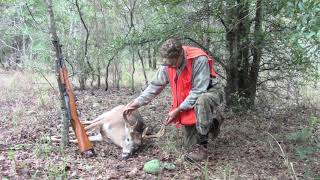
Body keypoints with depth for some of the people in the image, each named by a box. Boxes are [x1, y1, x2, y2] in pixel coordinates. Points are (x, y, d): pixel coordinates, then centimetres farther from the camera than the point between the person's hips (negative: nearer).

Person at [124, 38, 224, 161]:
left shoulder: (199, 59, -31)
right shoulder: (167, 65, -12)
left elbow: (198, 91, -32)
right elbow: (155, 86, -3)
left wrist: (178, 109, -31)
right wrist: (137, 102, -11)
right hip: (189, 103, 6)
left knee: (202, 101, -44)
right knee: (191, 142, 2)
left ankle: (202, 145, -28)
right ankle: (211, 123, 27)